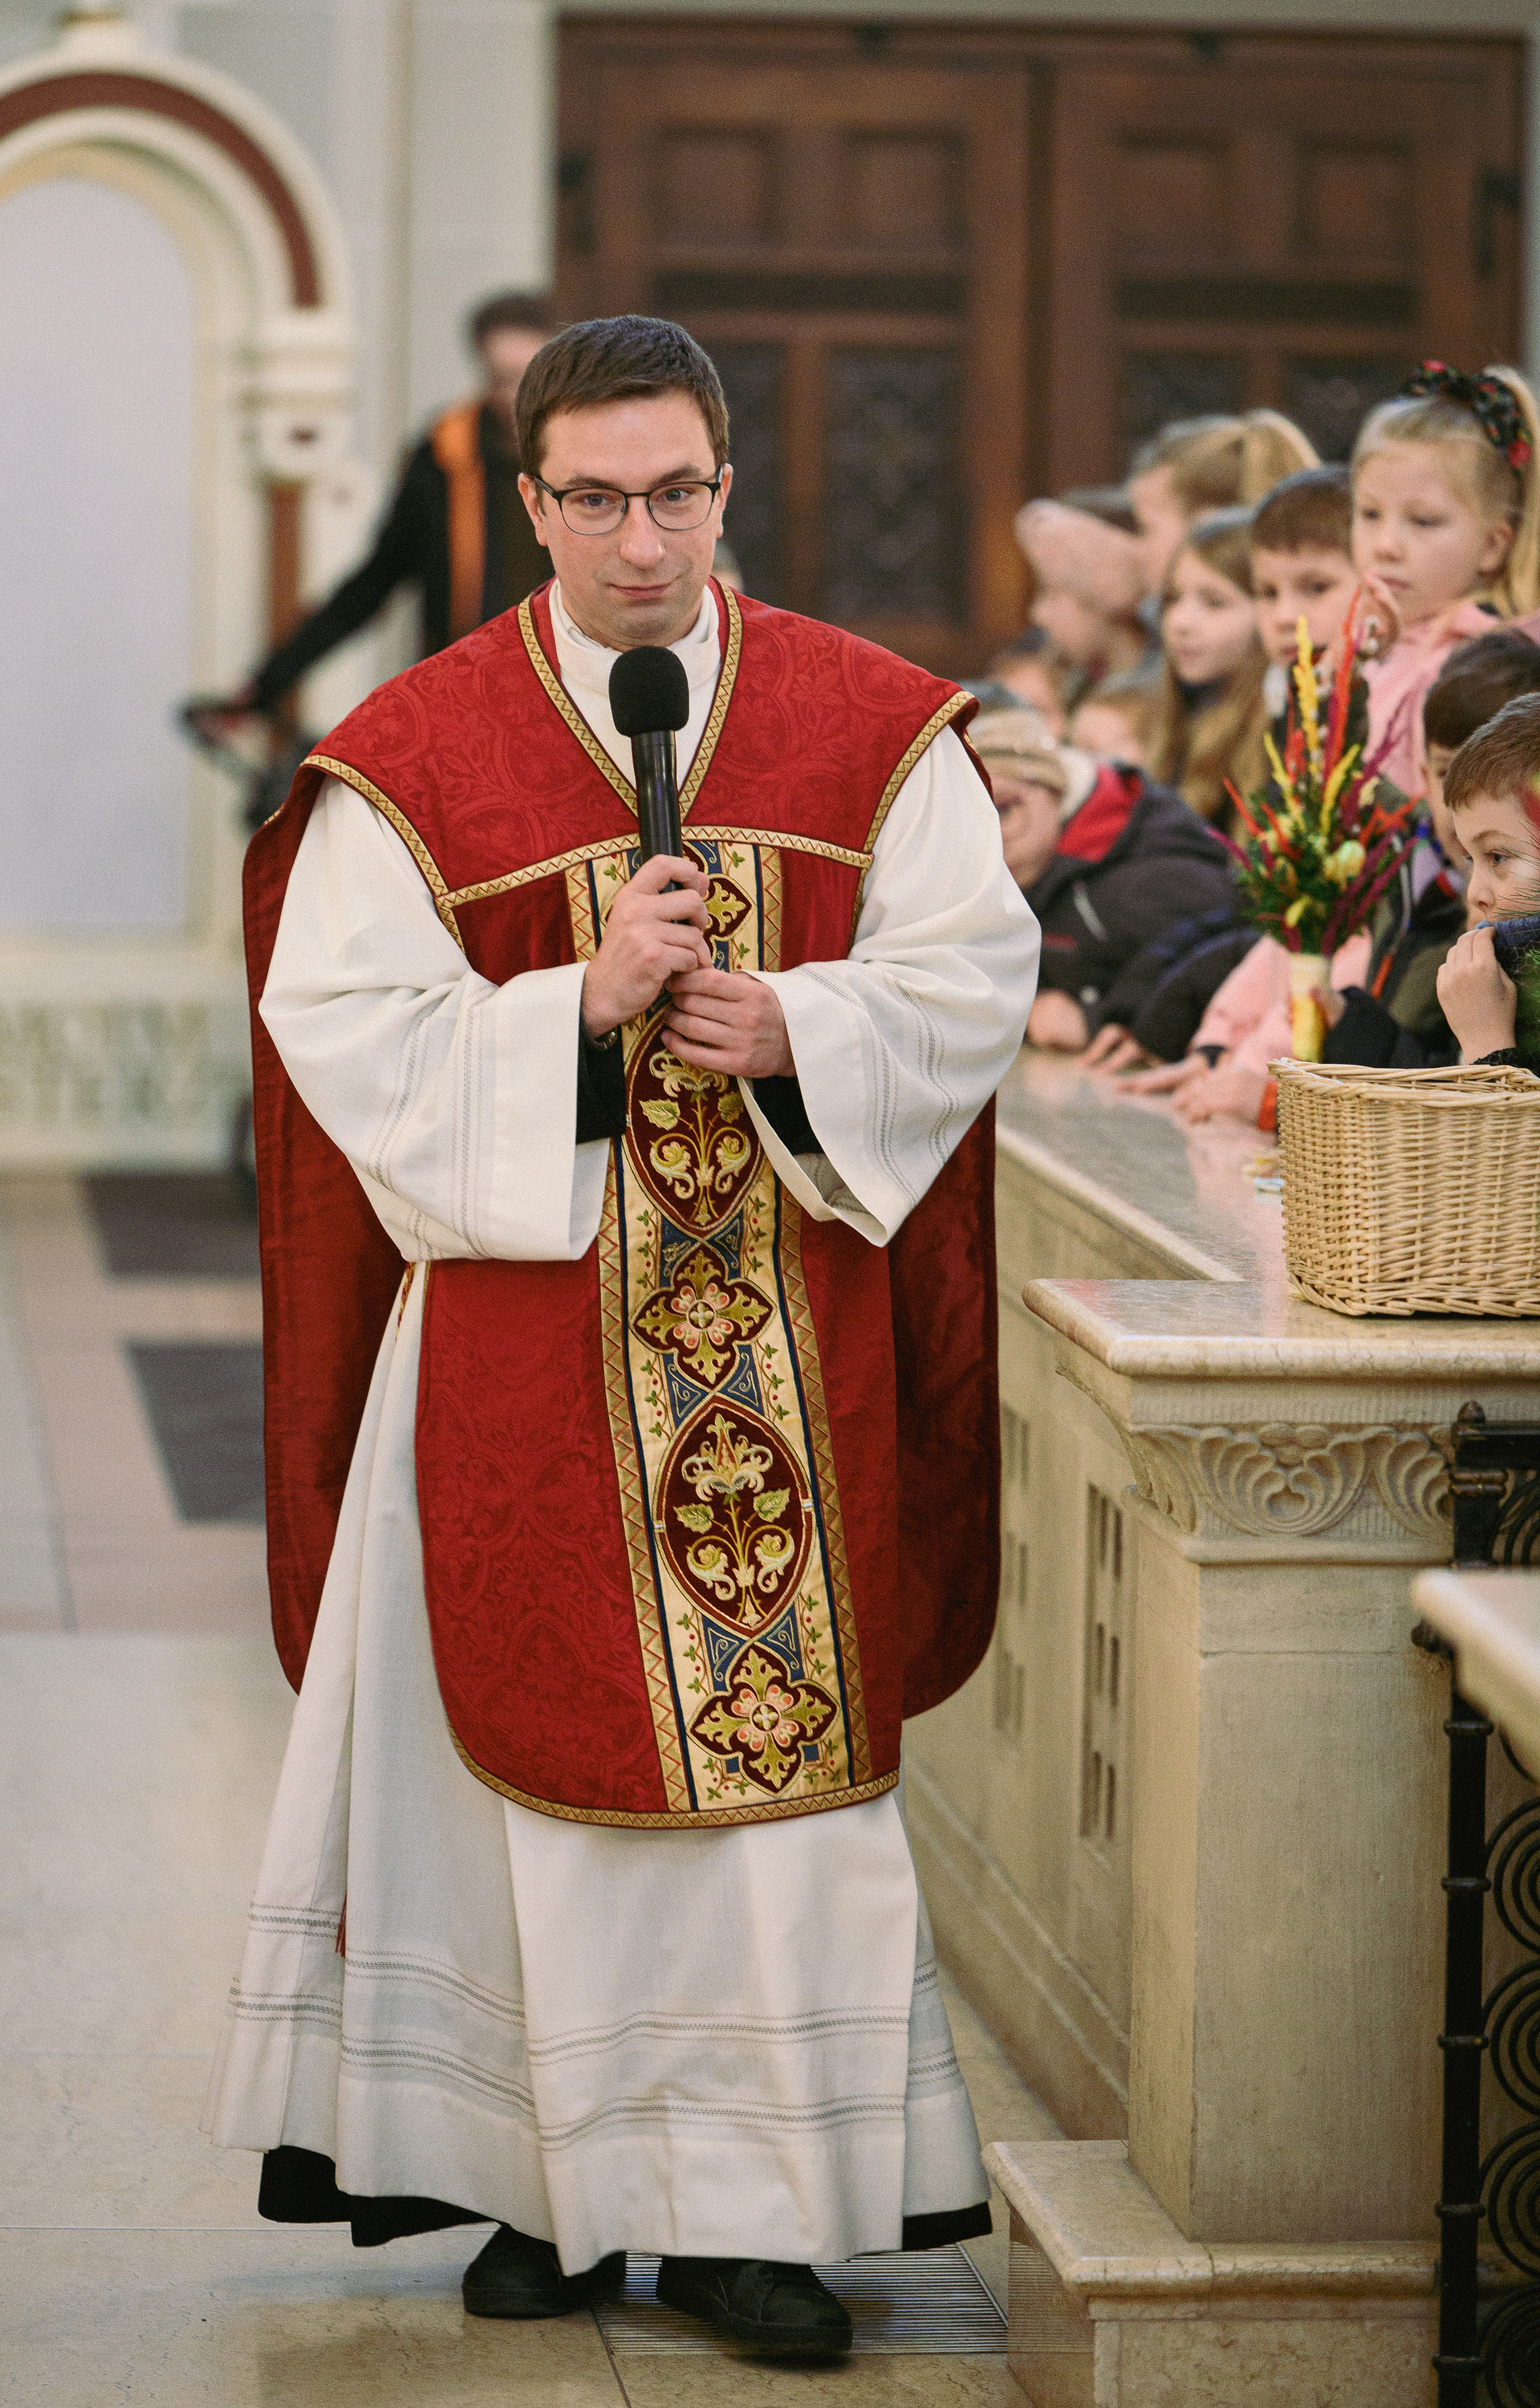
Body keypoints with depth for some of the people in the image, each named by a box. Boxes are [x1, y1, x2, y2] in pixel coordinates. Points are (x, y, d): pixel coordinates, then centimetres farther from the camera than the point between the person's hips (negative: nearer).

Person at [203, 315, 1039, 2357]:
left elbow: (972, 972, 3)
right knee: (538, 1746, 3)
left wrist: (794, 1026, -15)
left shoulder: (875, 728, 4)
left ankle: (751, 2207, 8)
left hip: (793, 1331, 1)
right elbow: (340, 1025, -5)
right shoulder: (416, 756, -1)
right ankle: (552, 2185, 16)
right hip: (523, 1331, -1)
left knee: (784, 1737, 1)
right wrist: (579, 1010, -18)